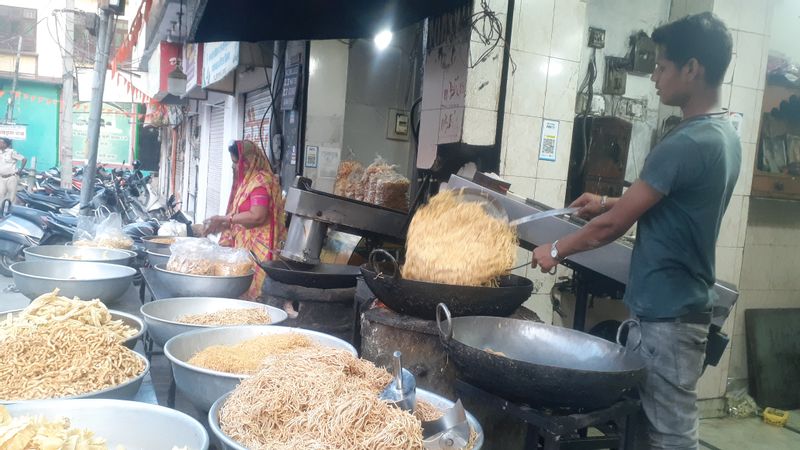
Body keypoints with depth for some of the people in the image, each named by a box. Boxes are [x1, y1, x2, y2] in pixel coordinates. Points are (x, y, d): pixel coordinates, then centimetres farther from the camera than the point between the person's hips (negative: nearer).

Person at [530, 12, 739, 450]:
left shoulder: (686, 143, -22)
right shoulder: (724, 135, 9)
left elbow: (614, 224, -17)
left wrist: (557, 249, -3)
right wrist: (612, 201, 13)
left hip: (664, 314, -10)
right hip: (683, 305, 10)